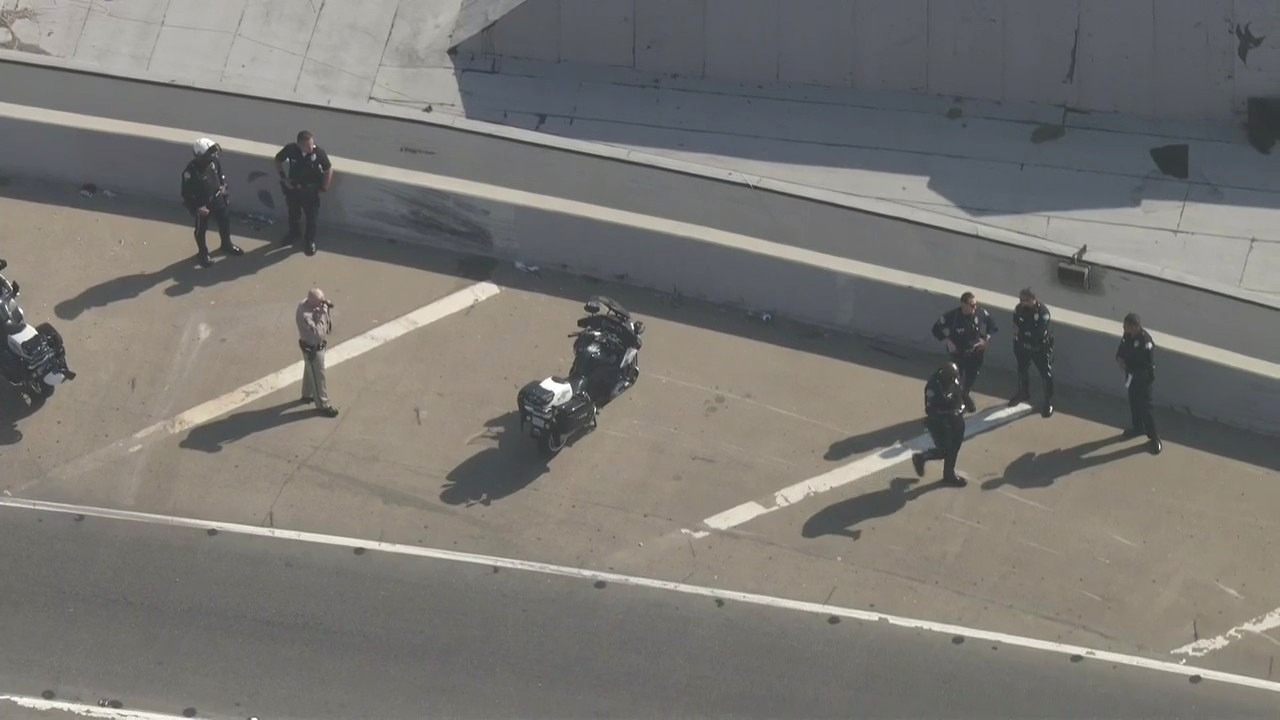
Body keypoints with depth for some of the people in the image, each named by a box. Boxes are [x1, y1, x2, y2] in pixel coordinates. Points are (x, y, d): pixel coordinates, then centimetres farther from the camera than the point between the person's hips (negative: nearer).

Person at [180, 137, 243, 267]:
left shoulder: (214, 160, -17)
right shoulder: (190, 172, -34)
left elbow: (220, 172, 9)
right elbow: (186, 194, -23)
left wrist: (223, 185, -2)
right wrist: (197, 208, -22)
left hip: (217, 198, 6)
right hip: (201, 203, -6)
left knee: (225, 220, 23)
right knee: (201, 229, 15)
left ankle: (227, 245, 50)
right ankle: (203, 253, 39)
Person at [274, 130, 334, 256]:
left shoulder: (319, 152, -28)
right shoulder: (290, 149, -25)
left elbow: (329, 169, -10)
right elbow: (278, 160, -3)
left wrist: (324, 187, -7)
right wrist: (283, 178, -9)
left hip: (310, 189, -2)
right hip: (293, 187, 2)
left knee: (312, 216, 11)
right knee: (293, 213, 22)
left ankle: (310, 241, 34)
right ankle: (293, 235, 48)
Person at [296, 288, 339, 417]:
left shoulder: (307, 303, -9)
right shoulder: (305, 315, -38)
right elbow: (318, 333, -38)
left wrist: (328, 308, -9)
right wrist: (322, 315, -37)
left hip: (318, 345, 9)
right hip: (312, 348, -9)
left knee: (310, 371, 30)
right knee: (318, 376, 8)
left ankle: (307, 395, 52)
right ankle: (323, 405, 24)